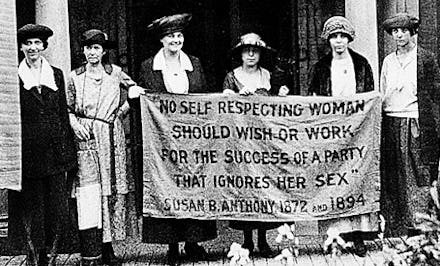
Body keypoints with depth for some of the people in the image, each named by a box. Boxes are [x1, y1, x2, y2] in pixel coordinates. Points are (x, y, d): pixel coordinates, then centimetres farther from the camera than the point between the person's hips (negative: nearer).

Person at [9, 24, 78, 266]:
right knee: (29, 206, 2)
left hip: (54, 150, 2)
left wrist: (68, 151, 5)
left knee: (58, 203, 0)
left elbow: (64, 114, 11)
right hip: (27, 150, -2)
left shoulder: (56, 75, 11)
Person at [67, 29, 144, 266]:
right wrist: (75, 124, -5)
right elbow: (68, 109, 13)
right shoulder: (75, 77, 8)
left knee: (111, 191, 2)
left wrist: (123, 110, 3)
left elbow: (135, 89, 16)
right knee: (88, 193, -11)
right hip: (86, 139, -1)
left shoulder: (115, 72, 7)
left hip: (111, 138, 1)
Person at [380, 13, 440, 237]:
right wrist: (381, 127, 12)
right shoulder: (388, 61, 14)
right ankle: (395, 232, 12)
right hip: (391, 126, 5)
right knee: (391, 180, 5)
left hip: (416, 127, -4)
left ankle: (417, 226, 4)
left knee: (417, 178, -3)